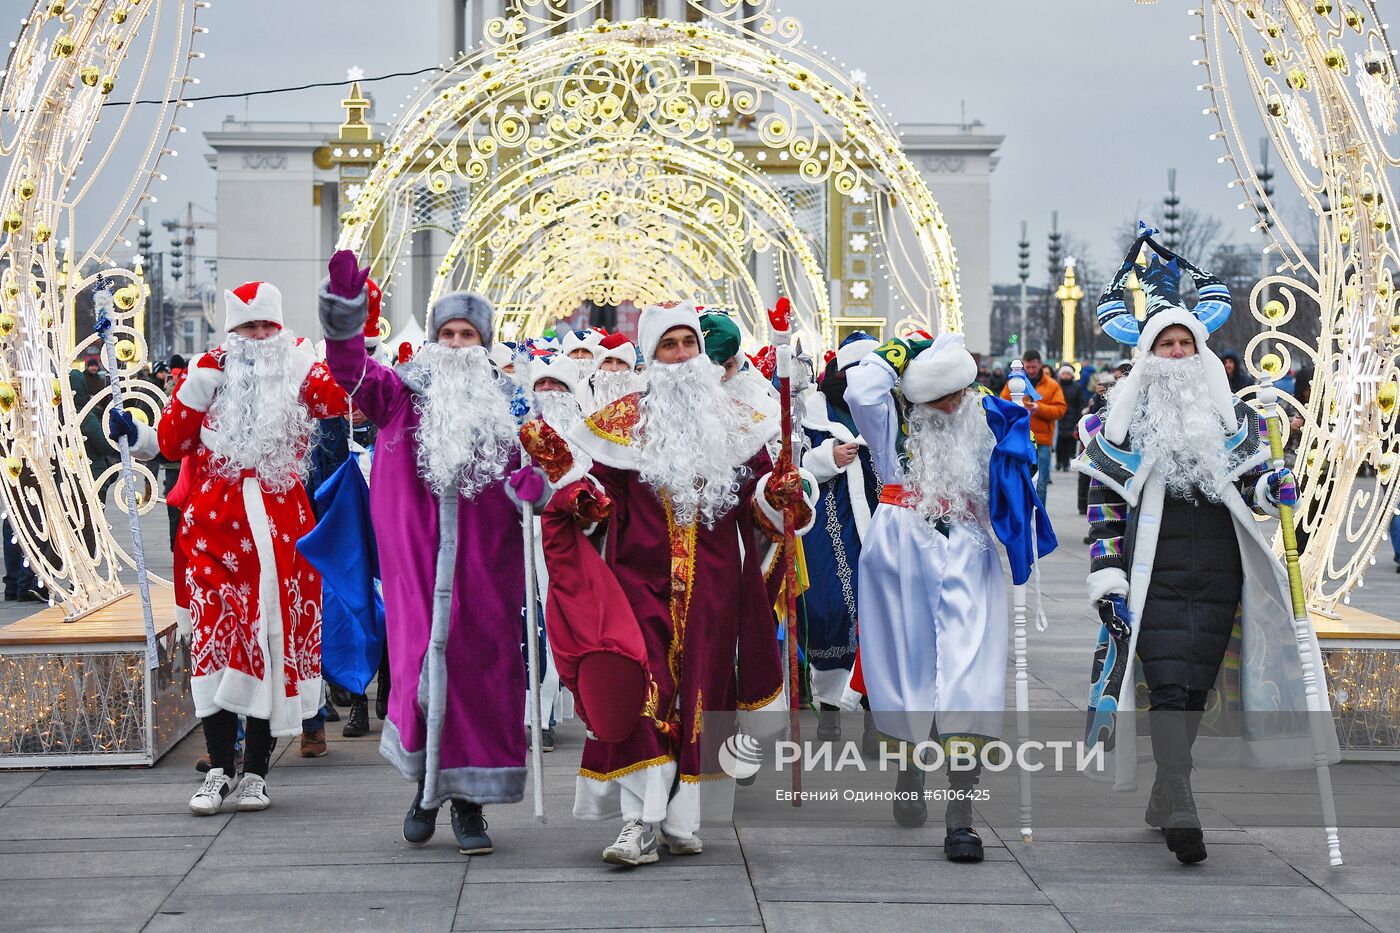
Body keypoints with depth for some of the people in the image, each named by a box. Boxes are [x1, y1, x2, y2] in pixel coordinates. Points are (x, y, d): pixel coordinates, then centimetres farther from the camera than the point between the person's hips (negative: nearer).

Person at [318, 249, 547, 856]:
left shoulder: (503, 403, 12)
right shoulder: (402, 393, 9)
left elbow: (523, 469, 11)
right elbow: (351, 367, -4)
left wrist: (532, 485, -13)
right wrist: (345, 305, -19)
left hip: (484, 562, 1)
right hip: (415, 558, -1)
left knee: (480, 674, 0)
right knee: (421, 667, -5)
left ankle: (470, 803, 10)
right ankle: (426, 784, 18)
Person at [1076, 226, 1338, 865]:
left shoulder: (1232, 417, 13)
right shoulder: (1123, 422, 5)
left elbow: (1251, 490, 15)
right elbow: (1103, 507, 2)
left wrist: (1271, 488, -9)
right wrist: (1106, 581, -5)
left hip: (1219, 575, 3)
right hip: (1153, 574, -3)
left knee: (1196, 684, 5)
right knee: (1169, 683, -14)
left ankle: (1163, 798, 19)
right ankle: (1179, 807, -20)